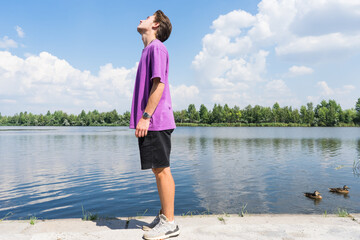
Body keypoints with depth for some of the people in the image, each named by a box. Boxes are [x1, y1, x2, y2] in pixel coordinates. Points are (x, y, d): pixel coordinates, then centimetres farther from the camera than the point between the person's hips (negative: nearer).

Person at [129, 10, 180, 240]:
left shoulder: (157, 48, -6)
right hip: (152, 123, 9)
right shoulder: (149, 50, 23)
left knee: (162, 170, -4)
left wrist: (145, 117, -19)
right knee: (159, 170, 13)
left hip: (156, 122, -9)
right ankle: (164, 216, 24)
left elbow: (159, 84, -17)